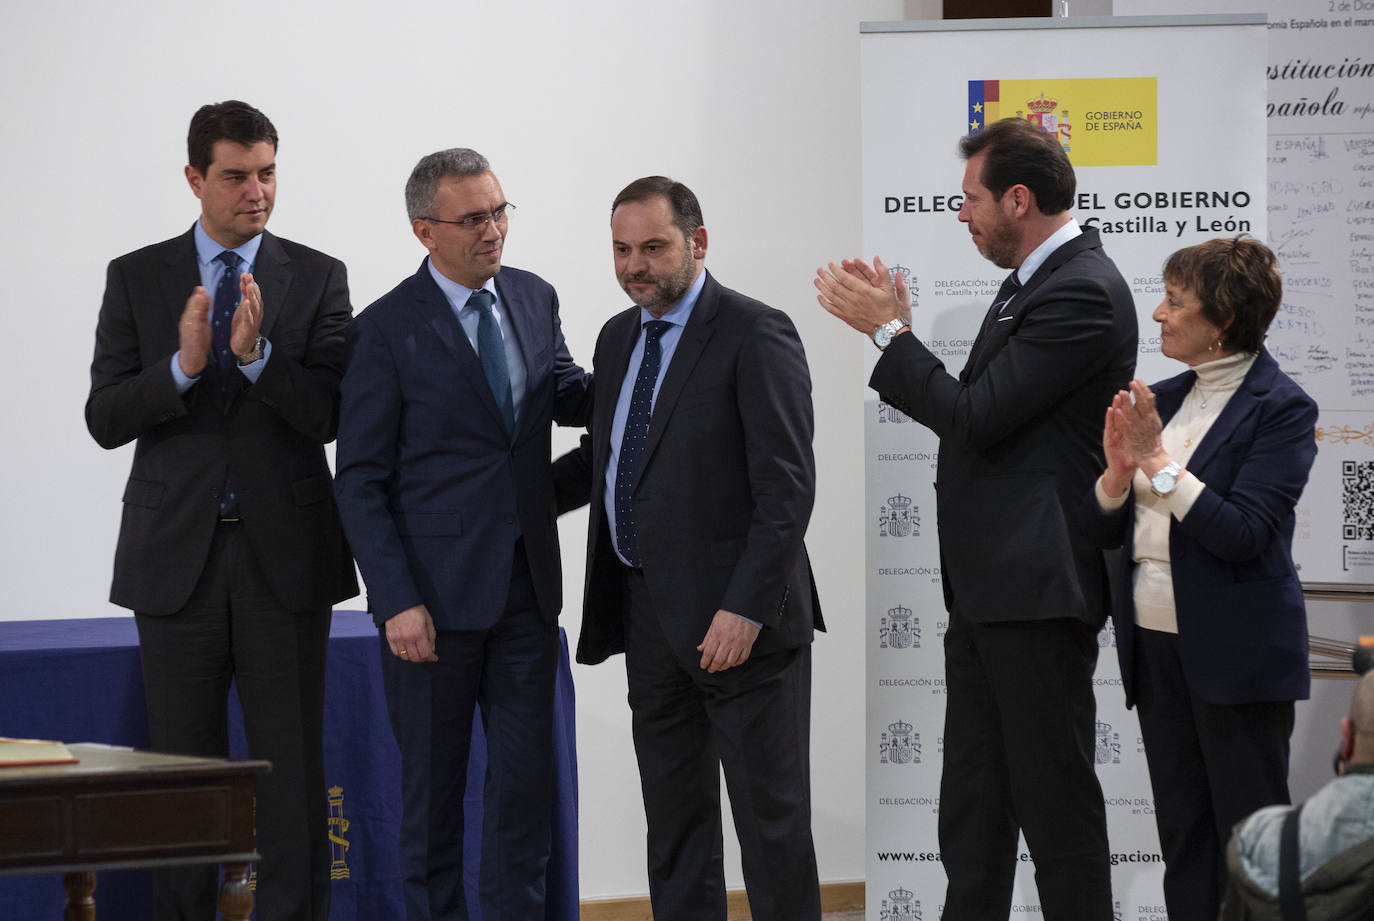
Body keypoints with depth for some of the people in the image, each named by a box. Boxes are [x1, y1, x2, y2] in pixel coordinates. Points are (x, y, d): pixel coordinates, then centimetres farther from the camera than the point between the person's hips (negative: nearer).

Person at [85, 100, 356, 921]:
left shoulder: (318, 279, 3)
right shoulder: (137, 278, 5)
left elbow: (329, 417, -5)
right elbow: (105, 419, -1)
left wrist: (256, 355, -21)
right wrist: (183, 367, -18)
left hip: (284, 553, -1)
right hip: (177, 555, 1)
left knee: (293, 766, -1)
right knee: (184, 765, 6)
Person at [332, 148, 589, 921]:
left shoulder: (535, 298, 7)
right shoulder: (390, 329, -9)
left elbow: (569, 397, 21)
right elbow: (361, 480, -9)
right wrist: (397, 602, -16)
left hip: (527, 587, 4)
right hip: (436, 595, -4)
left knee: (528, 781, 5)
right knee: (433, 787, 5)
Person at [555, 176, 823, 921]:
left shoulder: (755, 335, -12)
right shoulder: (618, 336, 13)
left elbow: (787, 488, -17)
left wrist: (745, 610, -23)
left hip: (736, 617, -8)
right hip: (649, 610, 8)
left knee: (770, 816, -2)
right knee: (673, 814, 12)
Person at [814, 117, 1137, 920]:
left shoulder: (1084, 294, -16)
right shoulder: (1034, 284, 16)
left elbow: (974, 418, -19)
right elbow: (976, 417, 15)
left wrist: (889, 331, -10)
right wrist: (896, 330, 10)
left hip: (1038, 586, -10)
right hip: (988, 586, 10)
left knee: (1055, 802, -3)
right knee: (972, 808, 13)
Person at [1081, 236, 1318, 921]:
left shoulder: (1280, 408, -10)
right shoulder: (1161, 399, 11)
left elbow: (1244, 534, -19)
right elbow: (1103, 529, 10)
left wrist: (1159, 463, -19)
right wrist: (1119, 470, -9)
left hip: (1236, 651, -7)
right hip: (1157, 646, 7)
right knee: (1183, 838, 11)